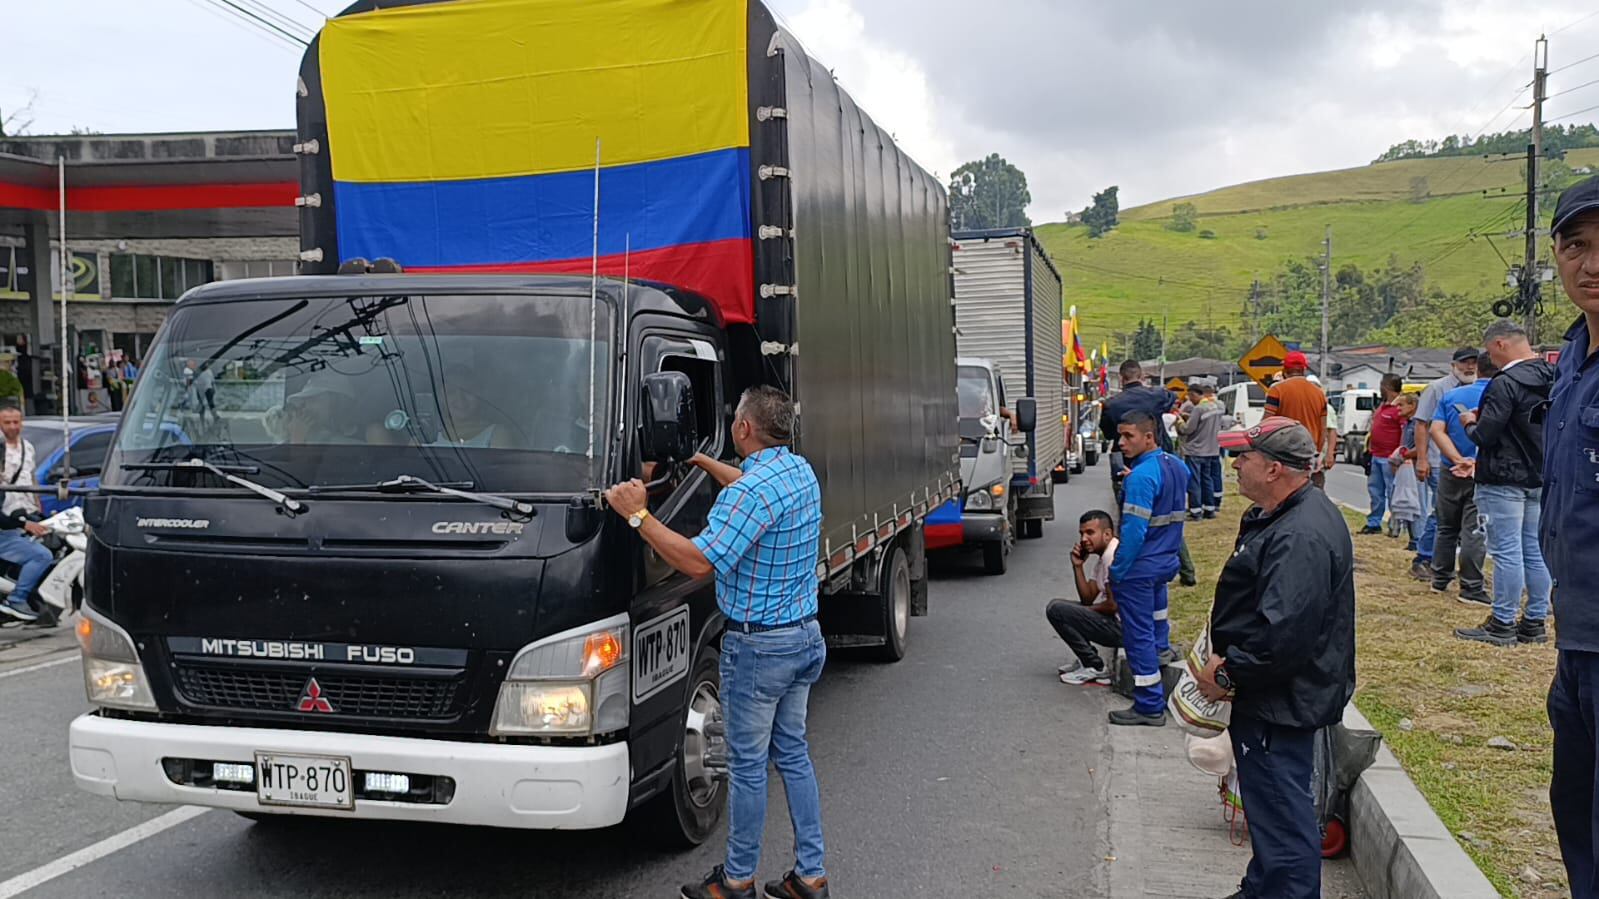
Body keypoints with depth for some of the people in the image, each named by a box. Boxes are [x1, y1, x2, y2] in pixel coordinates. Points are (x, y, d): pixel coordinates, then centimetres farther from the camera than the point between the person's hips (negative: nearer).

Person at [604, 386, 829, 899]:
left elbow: (700, 562, -29)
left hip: (757, 645, -9)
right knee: (793, 755, 16)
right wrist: (700, 460, 36)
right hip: (805, 636, 9)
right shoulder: (800, 470, 6)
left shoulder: (752, 492, -23)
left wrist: (638, 515, -22)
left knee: (748, 765, 4)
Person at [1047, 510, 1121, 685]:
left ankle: (1095, 668, -7)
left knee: (1056, 610, -15)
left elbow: (1113, 605, -21)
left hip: (1123, 627, -11)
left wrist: (1088, 610, -3)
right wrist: (1078, 566, 2)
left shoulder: (1114, 555, -17)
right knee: (1056, 604, 16)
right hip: (1115, 624, 11)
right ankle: (1086, 658, 13)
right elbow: (1088, 599, 11)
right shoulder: (1102, 557, 15)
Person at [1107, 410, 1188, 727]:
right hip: (1167, 562, 9)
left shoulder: (1141, 477, -22)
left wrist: (1117, 571, -17)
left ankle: (1149, 706, 4)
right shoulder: (1178, 467, 6)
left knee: (1139, 636, -1)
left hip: (1140, 568, -9)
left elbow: (1134, 530, -24)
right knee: (1155, 626, 24)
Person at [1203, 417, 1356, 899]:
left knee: (1282, 814, 0)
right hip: (1271, 695, 11)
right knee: (1270, 805, 24)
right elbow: (1252, 602, 19)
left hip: (1282, 703, -11)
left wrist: (1229, 674, -20)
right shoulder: (1278, 516, 8)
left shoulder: (1301, 538, -28)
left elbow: (1284, 635, -33)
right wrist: (1225, 657, 6)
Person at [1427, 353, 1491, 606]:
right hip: (1482, 473, -4)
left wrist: (1458, 460, -13)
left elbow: (1436, 430, -6)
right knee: (1474, 530, -1)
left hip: (1450, 471, 4)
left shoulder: (1451, 395, 4)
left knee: (1447, 527, 16)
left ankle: (1440, 579, 23)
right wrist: (1475, 464, -12)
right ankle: (1471, 587, 0)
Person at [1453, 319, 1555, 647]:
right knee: (1535, 551, 12)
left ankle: (1503, 625, 0)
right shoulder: (1552, 378, 9)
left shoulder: (1506, 383, -18)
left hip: (1504, 481, -9)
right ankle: (1535, 623, 18)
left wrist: (1470, 423, 2)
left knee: (1506, 552, -4)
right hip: (1539, 480, 9)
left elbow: (1485, 434, -20)